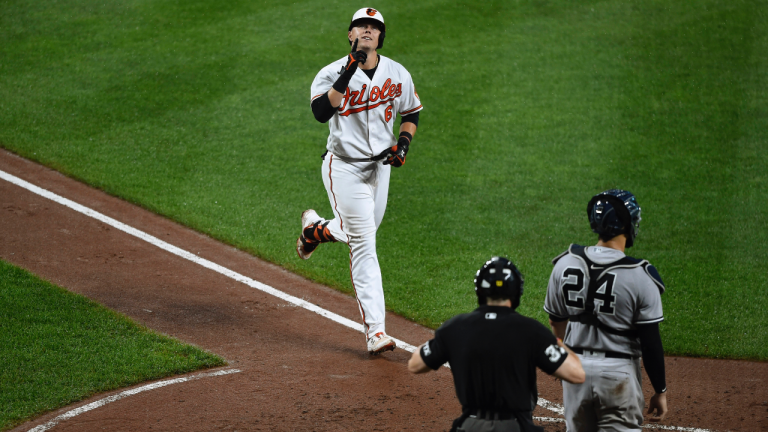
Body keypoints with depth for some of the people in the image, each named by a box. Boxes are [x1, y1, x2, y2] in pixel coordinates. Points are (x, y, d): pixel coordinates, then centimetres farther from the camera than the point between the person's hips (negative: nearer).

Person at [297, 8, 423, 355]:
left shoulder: (398, 75, 1)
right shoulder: (332, 73, -13)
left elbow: (411, 113, 15)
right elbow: (321, 112, -31)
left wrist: (403, 143, -4)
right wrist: (348, 73, -36)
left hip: (380, 165, 5)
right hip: (344, 167, -5)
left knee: (364, 232, 20)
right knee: (363, 244, -10)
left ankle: (316, 228, 53)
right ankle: (375, 332, -11)